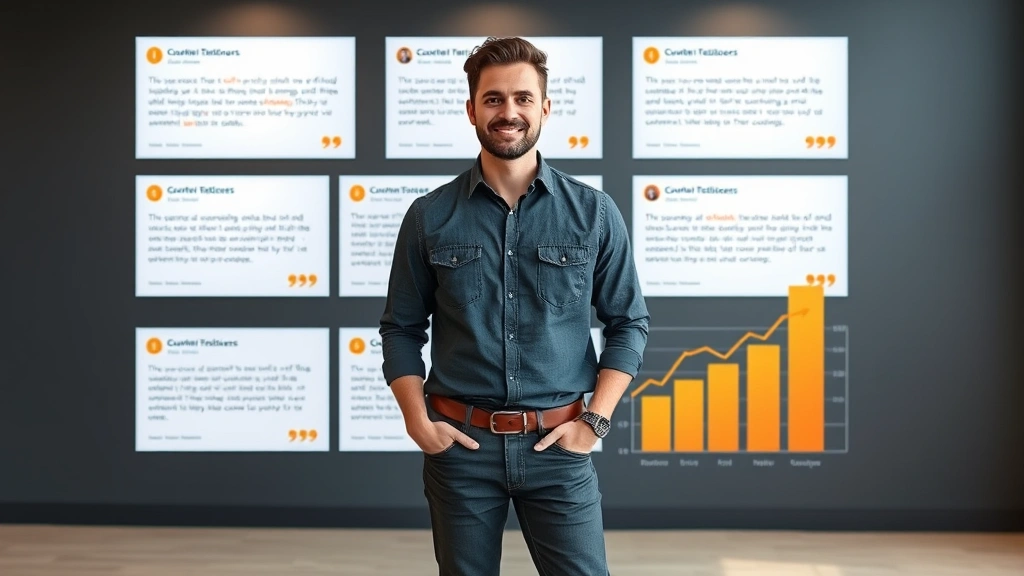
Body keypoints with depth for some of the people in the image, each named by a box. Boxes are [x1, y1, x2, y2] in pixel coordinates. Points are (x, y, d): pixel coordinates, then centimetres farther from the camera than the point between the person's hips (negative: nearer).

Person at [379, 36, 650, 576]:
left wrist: (594, 421, -4)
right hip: (460, 444, 1)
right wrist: (417, 421, -5)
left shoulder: (594, 213, 0)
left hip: (558, 445, 0)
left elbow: (629, 323, 4)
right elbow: (401, 329, 6)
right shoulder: (430, 217, 1)